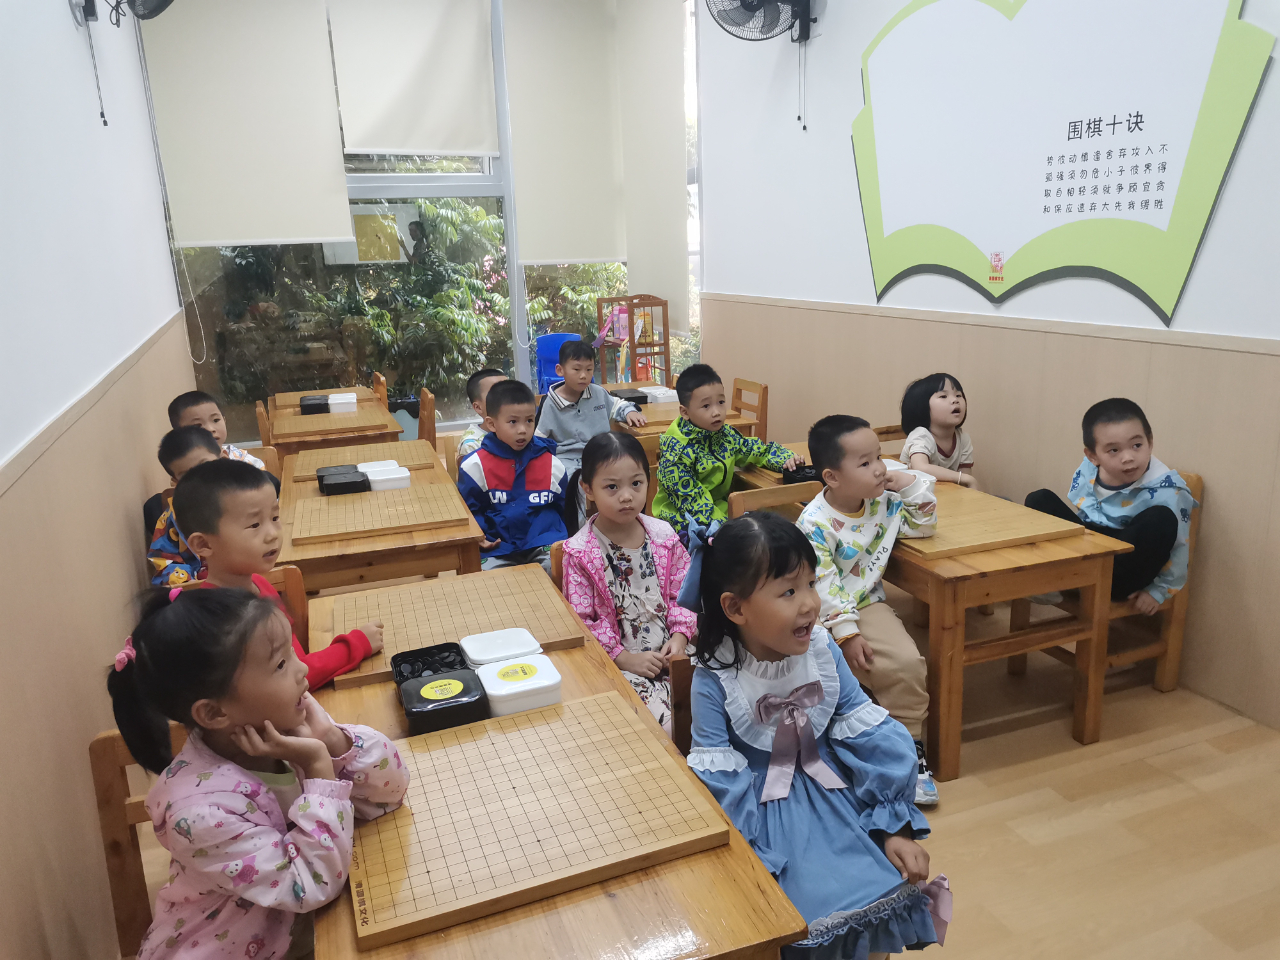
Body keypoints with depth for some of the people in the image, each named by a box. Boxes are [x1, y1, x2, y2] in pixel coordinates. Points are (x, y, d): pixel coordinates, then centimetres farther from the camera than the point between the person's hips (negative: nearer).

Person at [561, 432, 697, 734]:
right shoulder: (580, 552, -8)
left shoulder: (663, 536, 2)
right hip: (617, 664, -4)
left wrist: (680, 636, -7)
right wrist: (625, 658, -13)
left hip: (669, 654, 4)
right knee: (662, 721, -24)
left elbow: (683, 593, 9)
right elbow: (582, 622, -7)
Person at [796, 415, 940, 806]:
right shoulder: (814, 523, -19)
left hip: (867, 604, 5)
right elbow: (823, 586, -19)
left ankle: (909, 748, 0)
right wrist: (846, 633, -21)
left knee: (907, 663, -18)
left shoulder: (884, 503, 0)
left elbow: (923, 526, 14)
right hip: (824, 615, -4)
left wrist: (914, 484, -2)